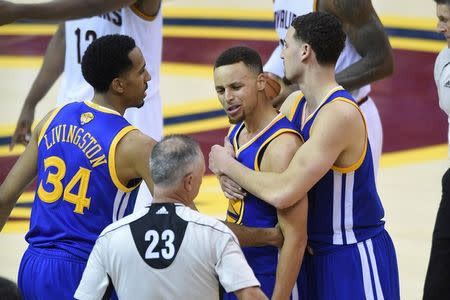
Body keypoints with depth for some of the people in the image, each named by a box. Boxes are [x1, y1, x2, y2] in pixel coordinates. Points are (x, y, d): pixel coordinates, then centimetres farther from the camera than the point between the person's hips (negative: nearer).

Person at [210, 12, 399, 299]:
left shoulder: (340, 114, -25)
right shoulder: (294, 104, 4)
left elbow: (284, 193, -31)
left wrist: (229, 166, -17)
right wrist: (230, 173, -10)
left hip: (355, 258, -8)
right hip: (316, 253, 8)